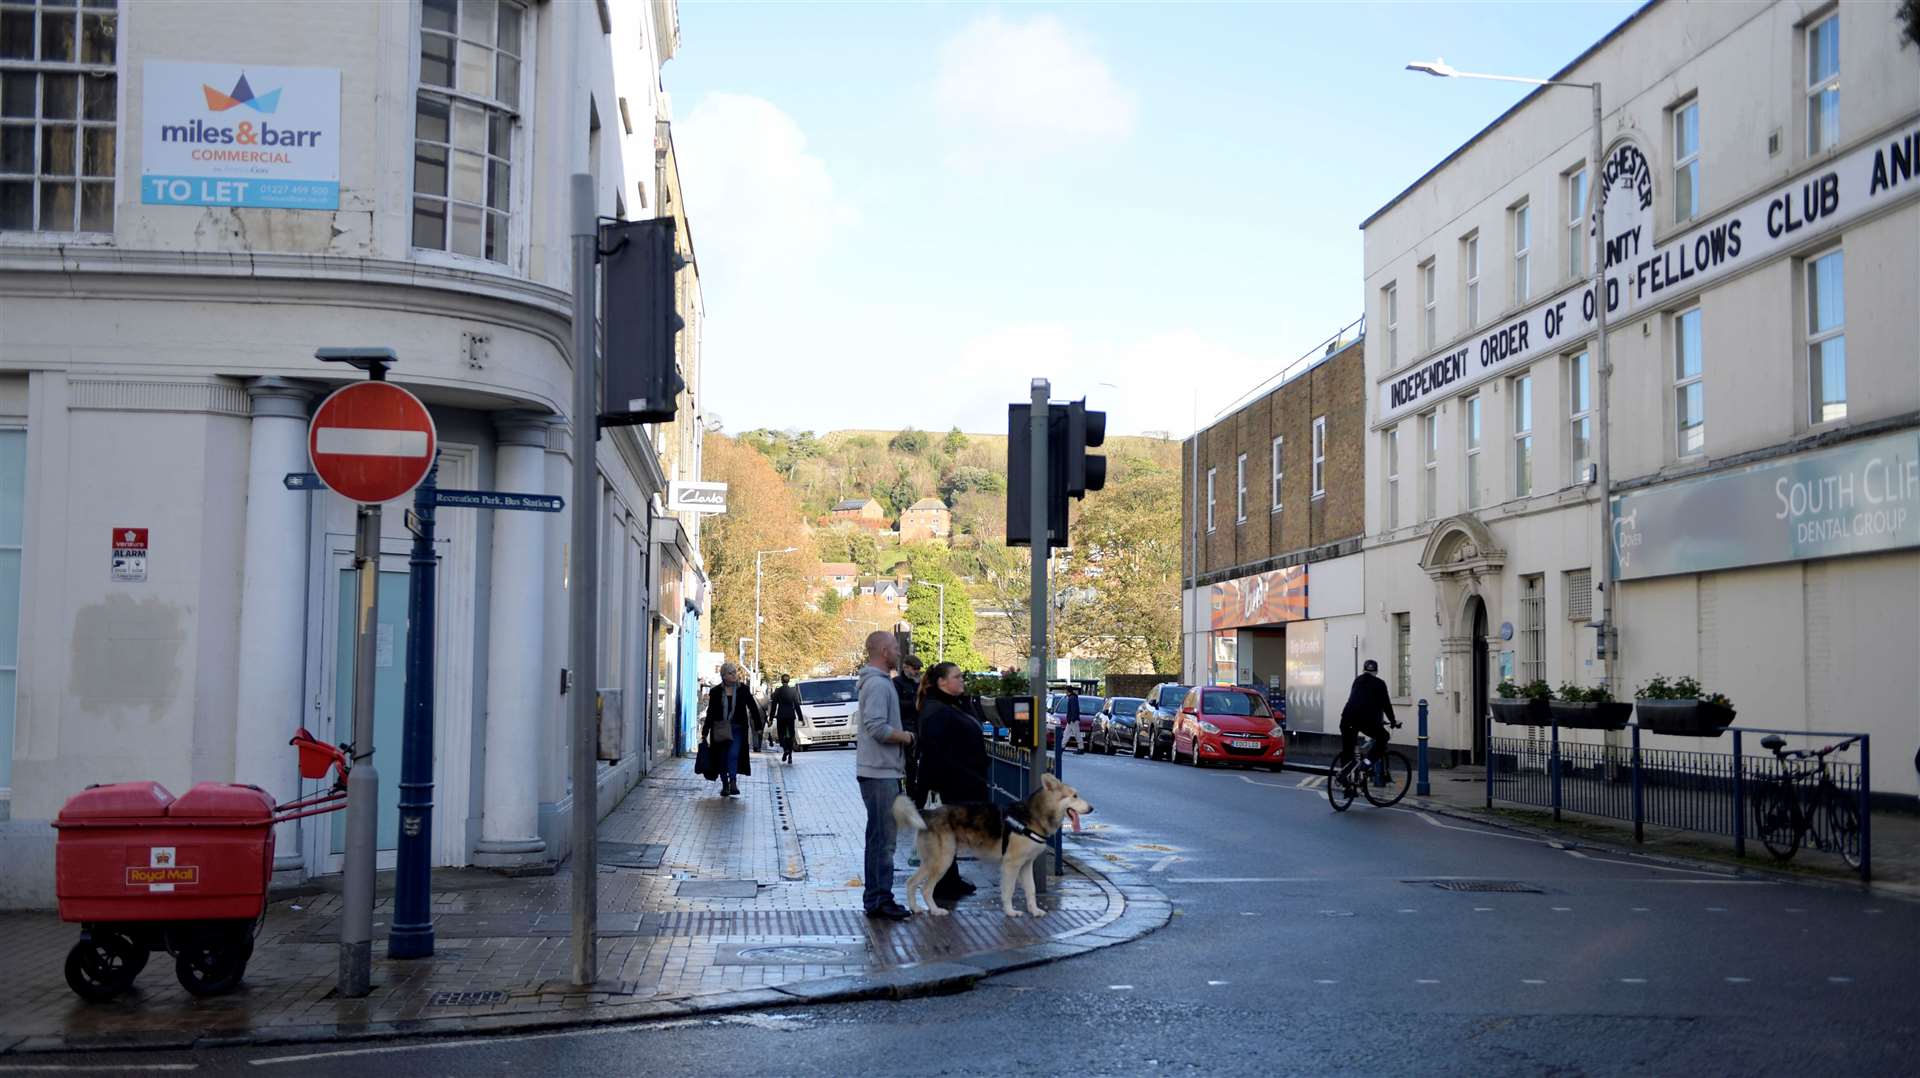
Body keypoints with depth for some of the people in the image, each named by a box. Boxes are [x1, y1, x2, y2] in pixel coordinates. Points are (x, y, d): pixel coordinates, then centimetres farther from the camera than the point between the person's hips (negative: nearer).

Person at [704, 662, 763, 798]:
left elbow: (753, 708, 6)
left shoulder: (743, 690, 1)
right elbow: (710, 712, 4)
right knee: (722, 758, 6)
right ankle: (725, 785, 16)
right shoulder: (716, 691, 1)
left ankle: (733, 783, -22)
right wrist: (705, 732, 2)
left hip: (737, 729, -1)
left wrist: (758, 727, 3)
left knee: (733, 755, -17)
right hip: (720, 730, 1)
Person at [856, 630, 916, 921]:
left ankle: (876, 898, 21)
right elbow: (878, 728, -25)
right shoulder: (878, 684, -16)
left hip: (881, 771, 11)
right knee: (883, 838, -7)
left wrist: (901, 735, 11)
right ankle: (880, 899, -3)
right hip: (880, 772, -11)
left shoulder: (879, 682, 17)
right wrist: (906, 737, -11)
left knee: (879, 837, 14)